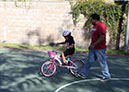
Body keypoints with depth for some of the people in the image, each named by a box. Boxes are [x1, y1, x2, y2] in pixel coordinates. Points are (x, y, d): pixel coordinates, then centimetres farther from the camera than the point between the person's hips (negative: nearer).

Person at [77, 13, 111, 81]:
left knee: (102, 63, 2)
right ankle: (83, 74, 19)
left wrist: (94, 45, -25)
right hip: (93, 48, 10)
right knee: (89, 61, 12)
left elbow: (102, 37, -24)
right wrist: (91, 45, 21)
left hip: (100, 49, -10)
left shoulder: (101, 26, -17)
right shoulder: (94, 26, 14)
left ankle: (107, 76, 16)